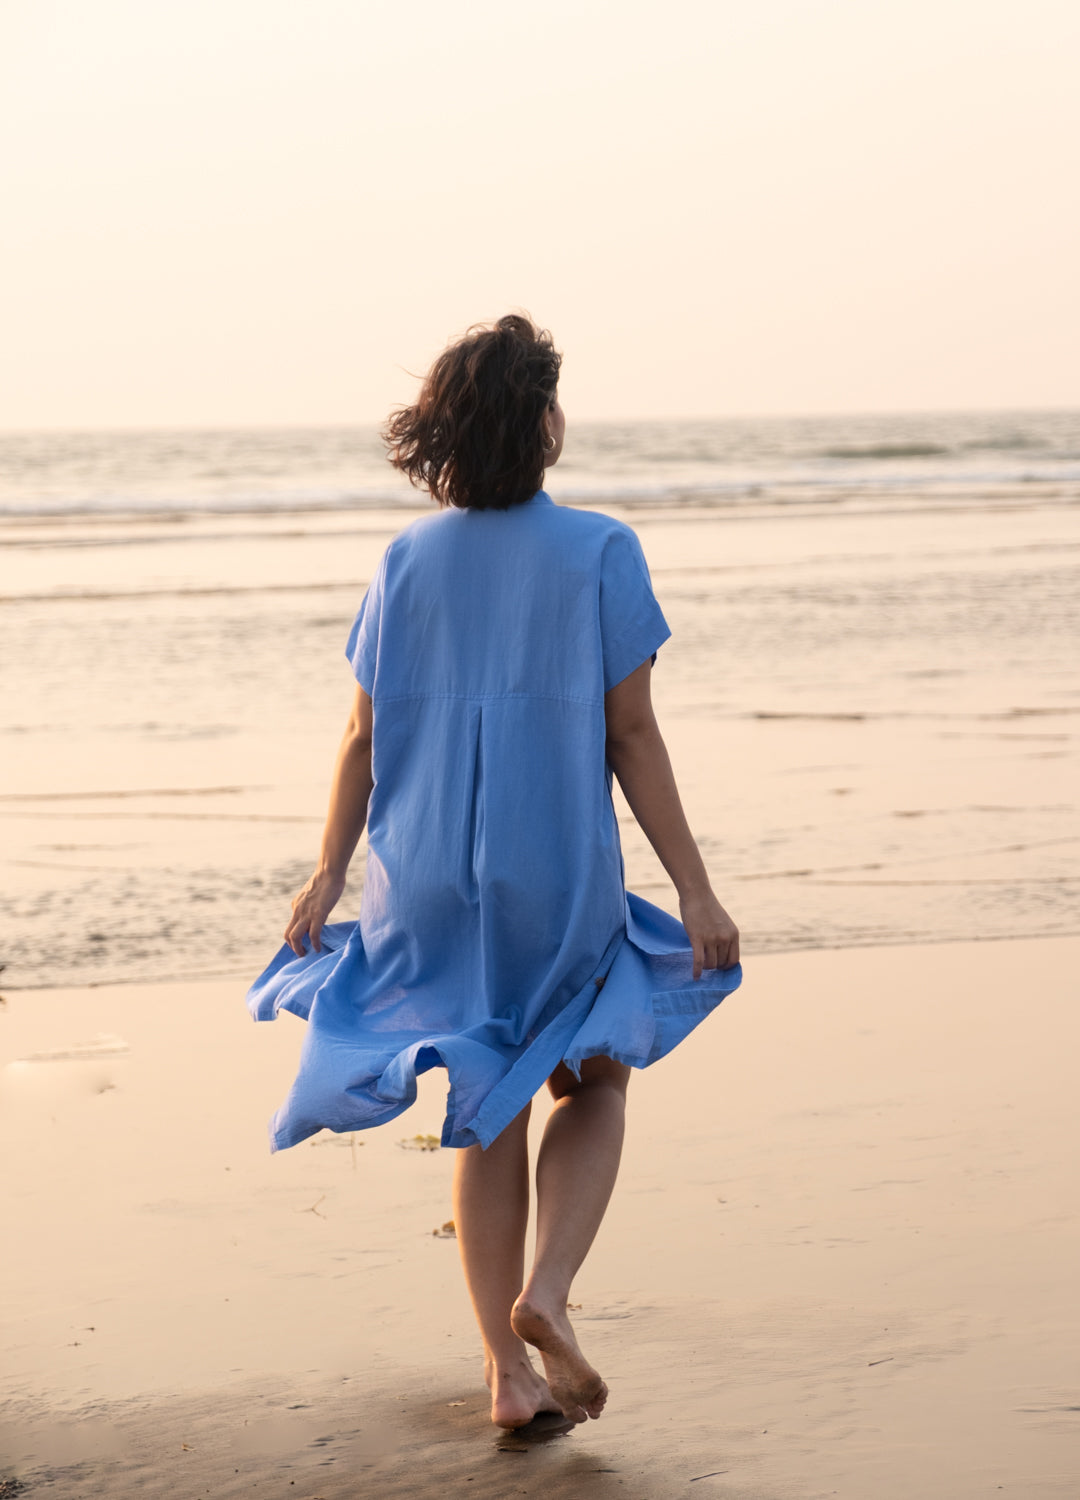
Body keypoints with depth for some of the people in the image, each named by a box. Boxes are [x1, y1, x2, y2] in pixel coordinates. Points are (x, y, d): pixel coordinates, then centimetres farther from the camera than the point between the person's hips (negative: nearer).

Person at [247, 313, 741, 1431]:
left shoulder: (409, 561, 1)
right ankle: (545, 1293, -4)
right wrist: (694, 888, -5)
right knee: (595, 1083, 19)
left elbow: (363, 735, 3)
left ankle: (510, 1372, 14)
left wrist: (328, 874, 12)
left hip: (429, 877, 3)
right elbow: (631, 735, -9)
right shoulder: (599, 553, -9)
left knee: (487, 1117, 15)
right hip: (560, 878, -3)